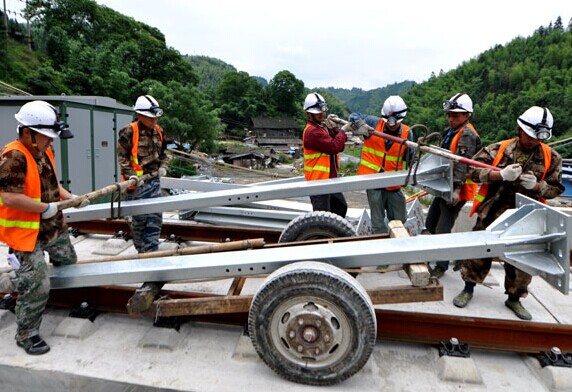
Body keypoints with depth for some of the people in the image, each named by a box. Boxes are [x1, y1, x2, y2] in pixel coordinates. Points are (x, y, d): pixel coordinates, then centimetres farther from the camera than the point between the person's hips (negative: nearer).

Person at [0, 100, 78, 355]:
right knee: (37, 286, -5)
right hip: (25, 232, -9)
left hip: (53, 227, 9)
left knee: (67, 261, 28)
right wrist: (45, 208, -22)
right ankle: (27, 335, 16)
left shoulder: (45, 151, 5)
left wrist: (69, 197, 4)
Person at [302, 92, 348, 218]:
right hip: (319, 180, -10)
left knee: (341, 207, 24)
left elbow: (339, 147, 11)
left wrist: (335, 130, -5)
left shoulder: (323, 126, 13)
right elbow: (334, 147, -24)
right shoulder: (312, 131, -19)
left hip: (330, 178, 10)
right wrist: (342, 131, -8)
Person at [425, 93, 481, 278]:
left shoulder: (467, 135, -15)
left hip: (455, 190, -10)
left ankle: (441, 266, 11)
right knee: (430, 224, 18)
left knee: (442, 230, -4)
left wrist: (456, 188, -32)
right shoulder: (450, 131, 16)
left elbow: (463, 163, -25)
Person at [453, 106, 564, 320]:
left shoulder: (551, 158, 2)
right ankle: (468, 289, 27)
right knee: (479, 253, 7)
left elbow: (555, 189, 4)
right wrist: (501, 175, -28)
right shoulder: (499, 149, -6)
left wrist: (536, 185, -18)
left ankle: (514, 298, 32)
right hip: (491, 214, -2)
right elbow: (474, 170, -13)